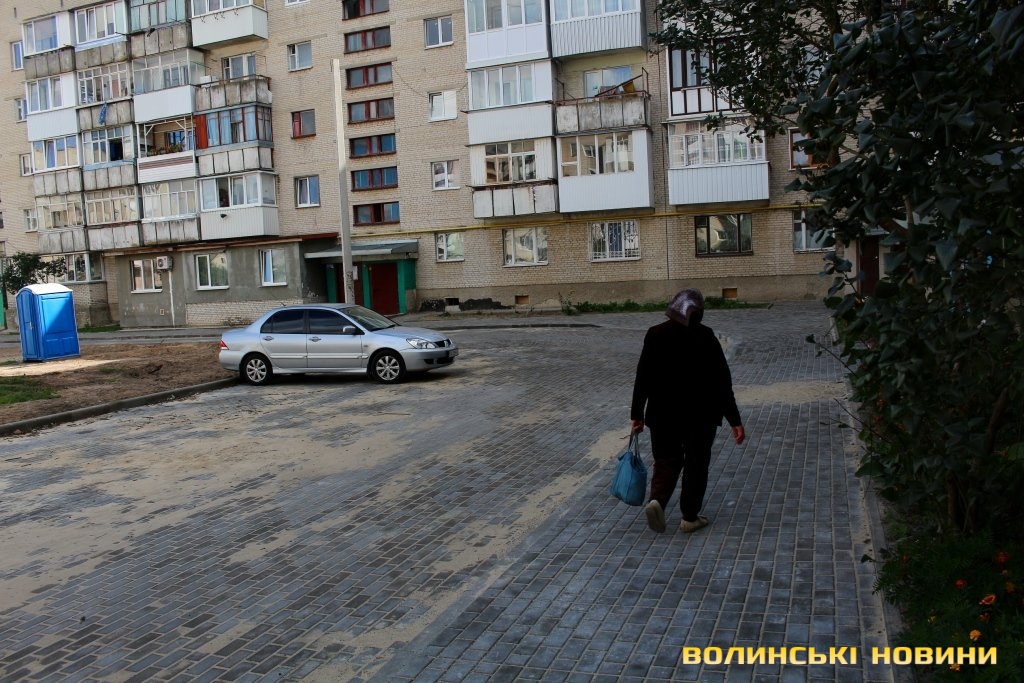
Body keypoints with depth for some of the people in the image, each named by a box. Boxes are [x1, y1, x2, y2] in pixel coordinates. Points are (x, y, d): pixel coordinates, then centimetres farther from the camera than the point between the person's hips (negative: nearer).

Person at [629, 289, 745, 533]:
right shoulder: (705, 337, -10)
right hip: (700, 414, -2)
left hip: (663, 413, 2)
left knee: (666, 460, 15)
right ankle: (690, 518, 17)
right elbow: (722, 382, -11)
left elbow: (642, 378, -3)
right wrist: (735, 420, -7)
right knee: (696, 464, 12)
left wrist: (636, 414, 5)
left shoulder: (655, 334, -4)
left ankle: (657, 501, -8)